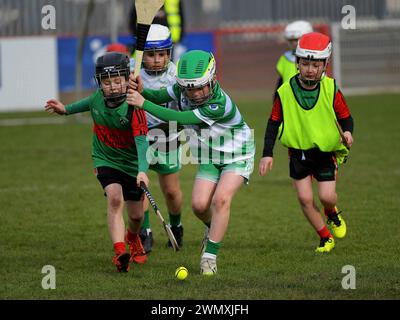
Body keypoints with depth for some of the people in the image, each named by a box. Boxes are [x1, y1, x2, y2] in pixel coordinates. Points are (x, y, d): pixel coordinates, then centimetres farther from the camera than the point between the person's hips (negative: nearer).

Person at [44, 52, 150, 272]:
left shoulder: (133, 108, -28)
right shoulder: (99, 97, -13)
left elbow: (141, 142, -37)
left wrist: (142, 171, -51)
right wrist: (66, 109, 18)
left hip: (131, 163, -1)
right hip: (105, 160, 1)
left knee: (136, 215, 10)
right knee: (115, 198, -27)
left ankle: (132, 238, 48)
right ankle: (119, 253, -36)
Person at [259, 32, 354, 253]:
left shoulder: (331, 90, -11)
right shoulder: (285, 92, -10)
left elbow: (345, 117, -1)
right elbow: (274, 123, 0)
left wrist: (347, 132, -23)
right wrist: (267, 154, -5)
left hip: (326, 150, -1)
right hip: (298, 152, 1)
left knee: (326, 196, -9)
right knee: (305, 198, -5)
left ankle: (332, 213, 28)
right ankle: (325, 237, 14)